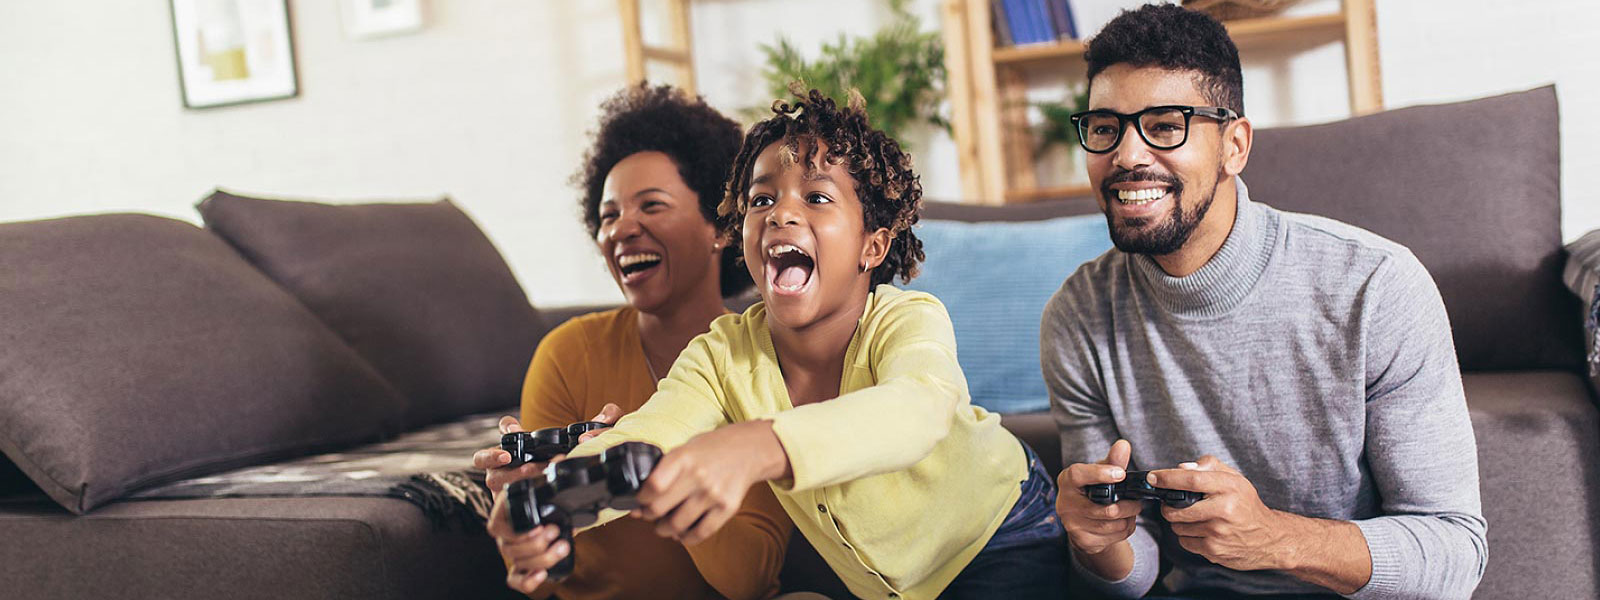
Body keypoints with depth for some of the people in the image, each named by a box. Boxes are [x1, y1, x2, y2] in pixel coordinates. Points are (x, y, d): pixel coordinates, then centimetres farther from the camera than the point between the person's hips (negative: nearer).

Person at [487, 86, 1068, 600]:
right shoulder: (723, 355, -15)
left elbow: (920, 409, -50)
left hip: (1007, 540, -4)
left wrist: (752, 448, -68)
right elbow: (644, 437, -33)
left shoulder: (909, 320, -26)